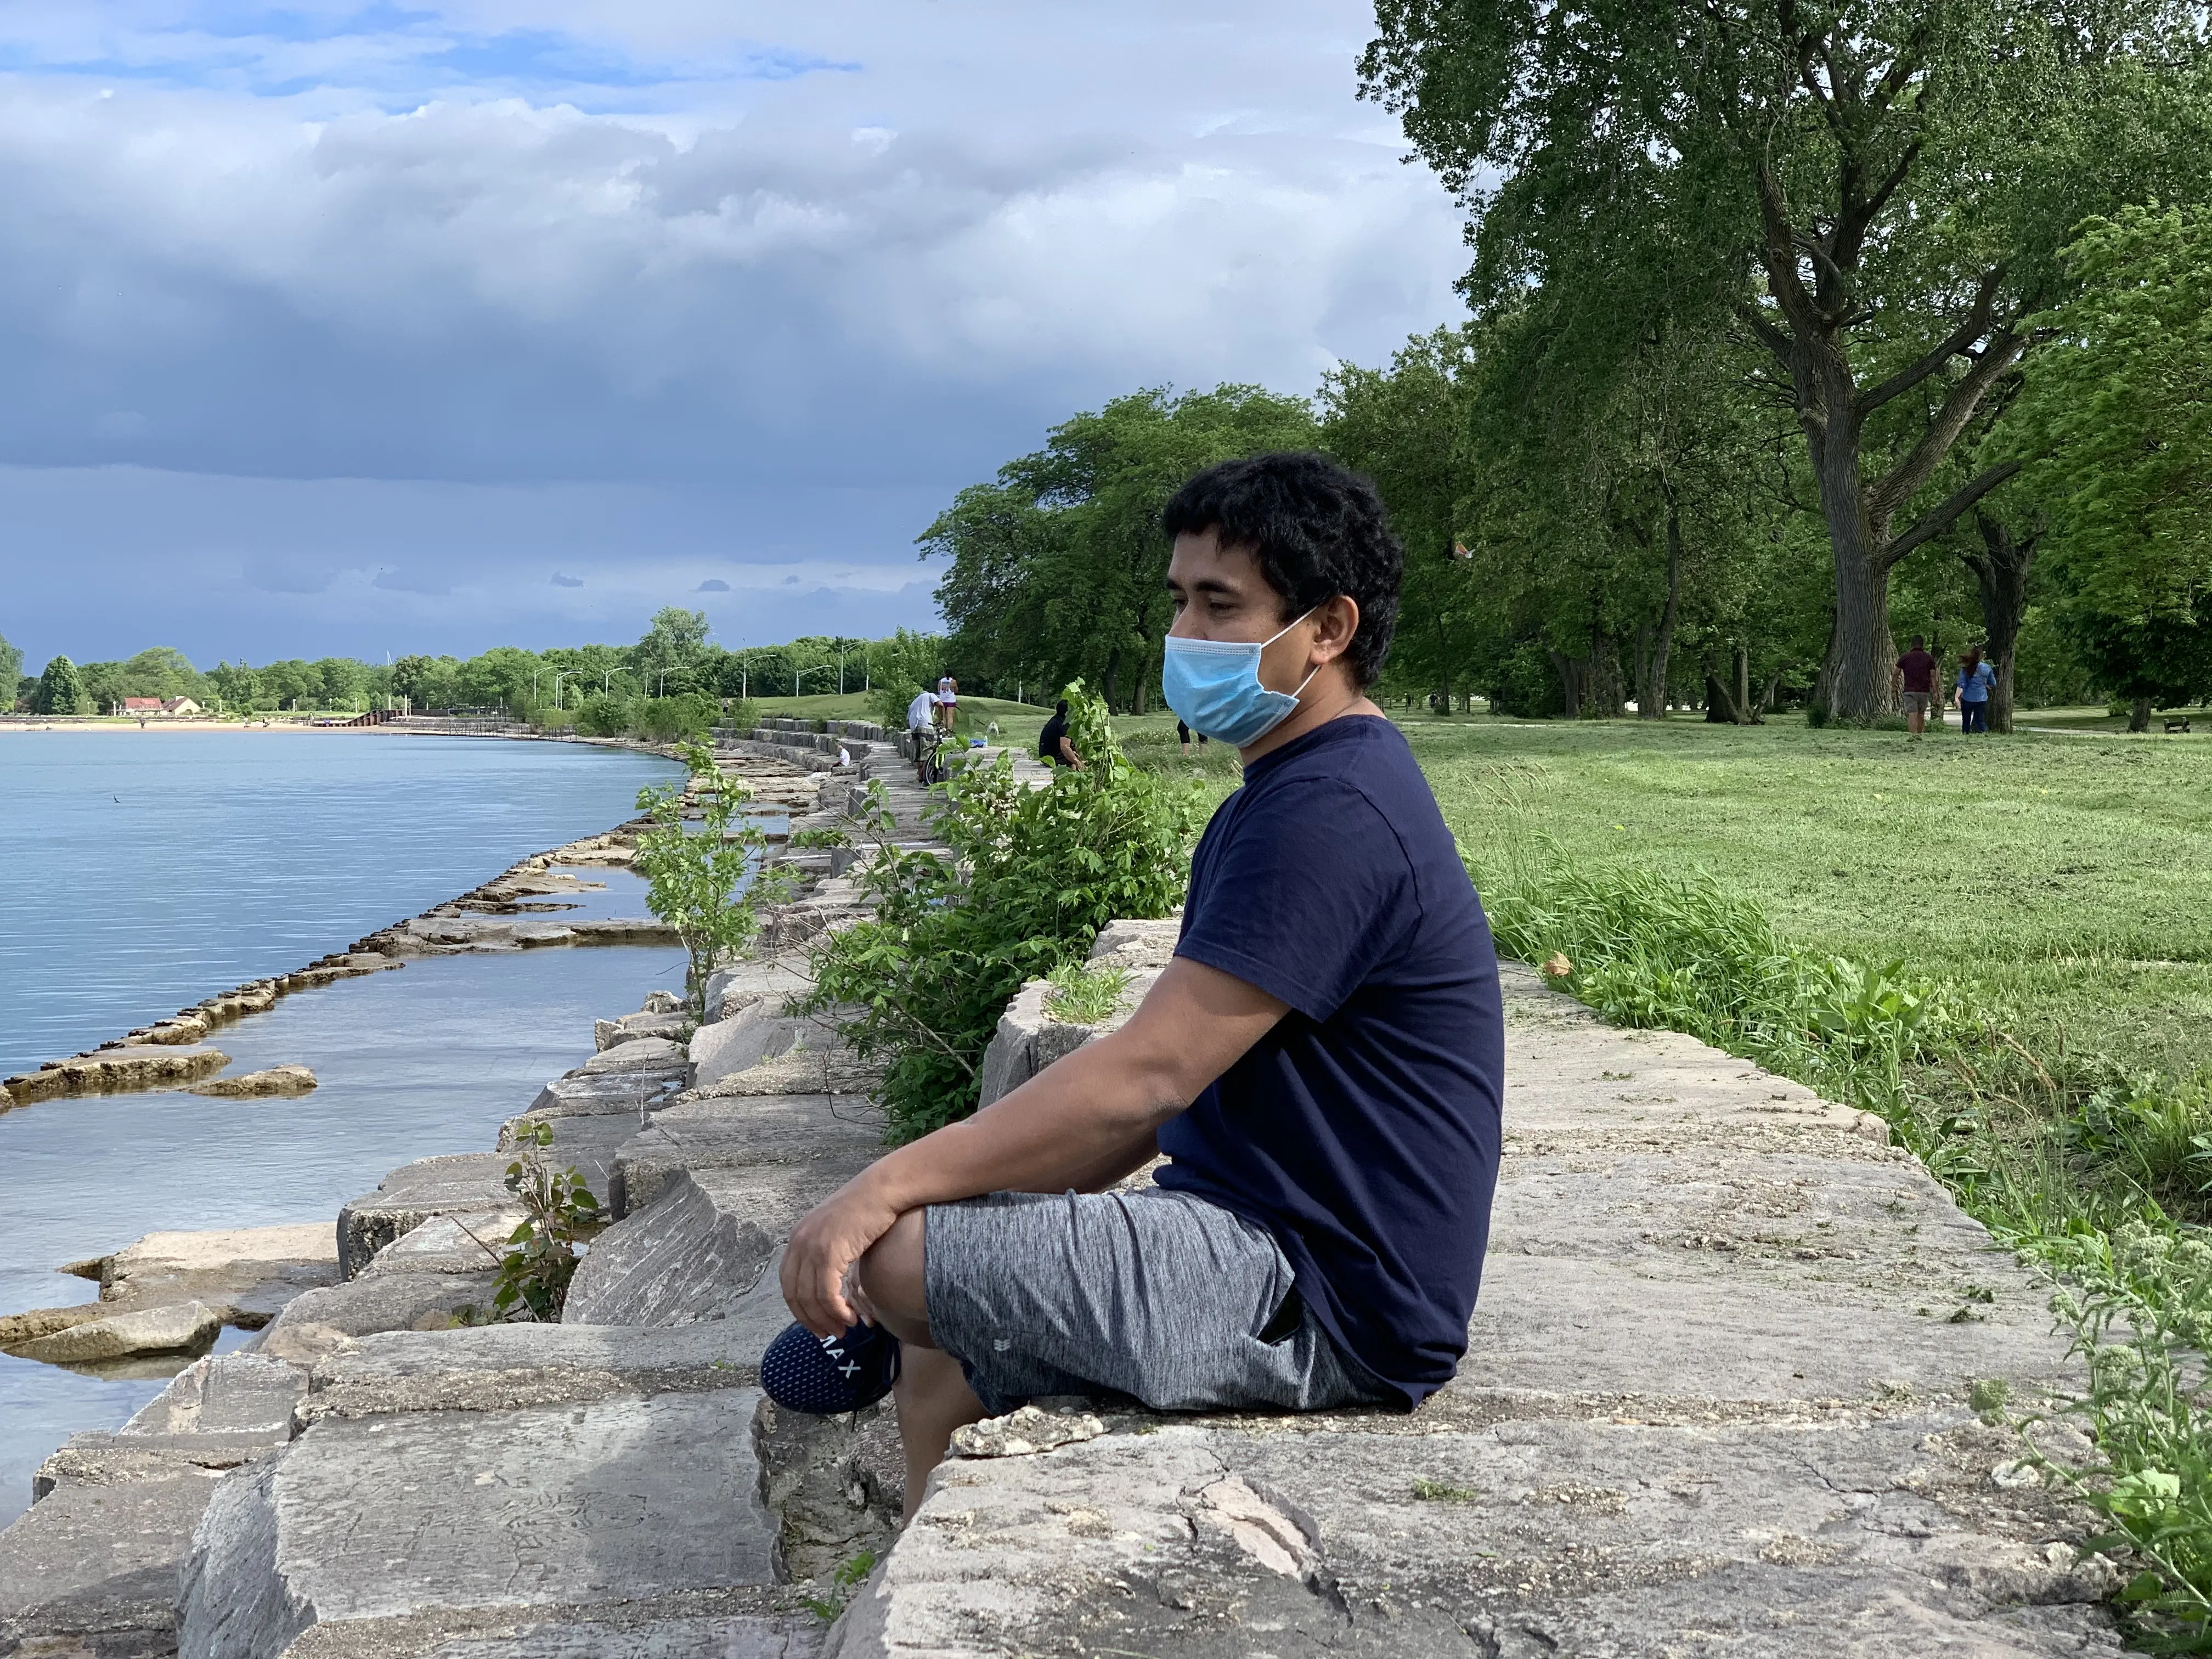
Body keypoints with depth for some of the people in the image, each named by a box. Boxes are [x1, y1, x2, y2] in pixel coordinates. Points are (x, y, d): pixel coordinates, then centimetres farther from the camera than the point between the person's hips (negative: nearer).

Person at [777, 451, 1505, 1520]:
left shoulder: (1331, 814, -20)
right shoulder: (1283, 797, 15)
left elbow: (1148, 1073, -24)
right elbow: (1180, 1079, 16)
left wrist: (893, 1184, -19)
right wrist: (952, 1186, 10)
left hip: (1325, 1305, -10)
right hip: (1258, 1242, 11)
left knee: (892, 1255, -13)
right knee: (939, 1362, 13)